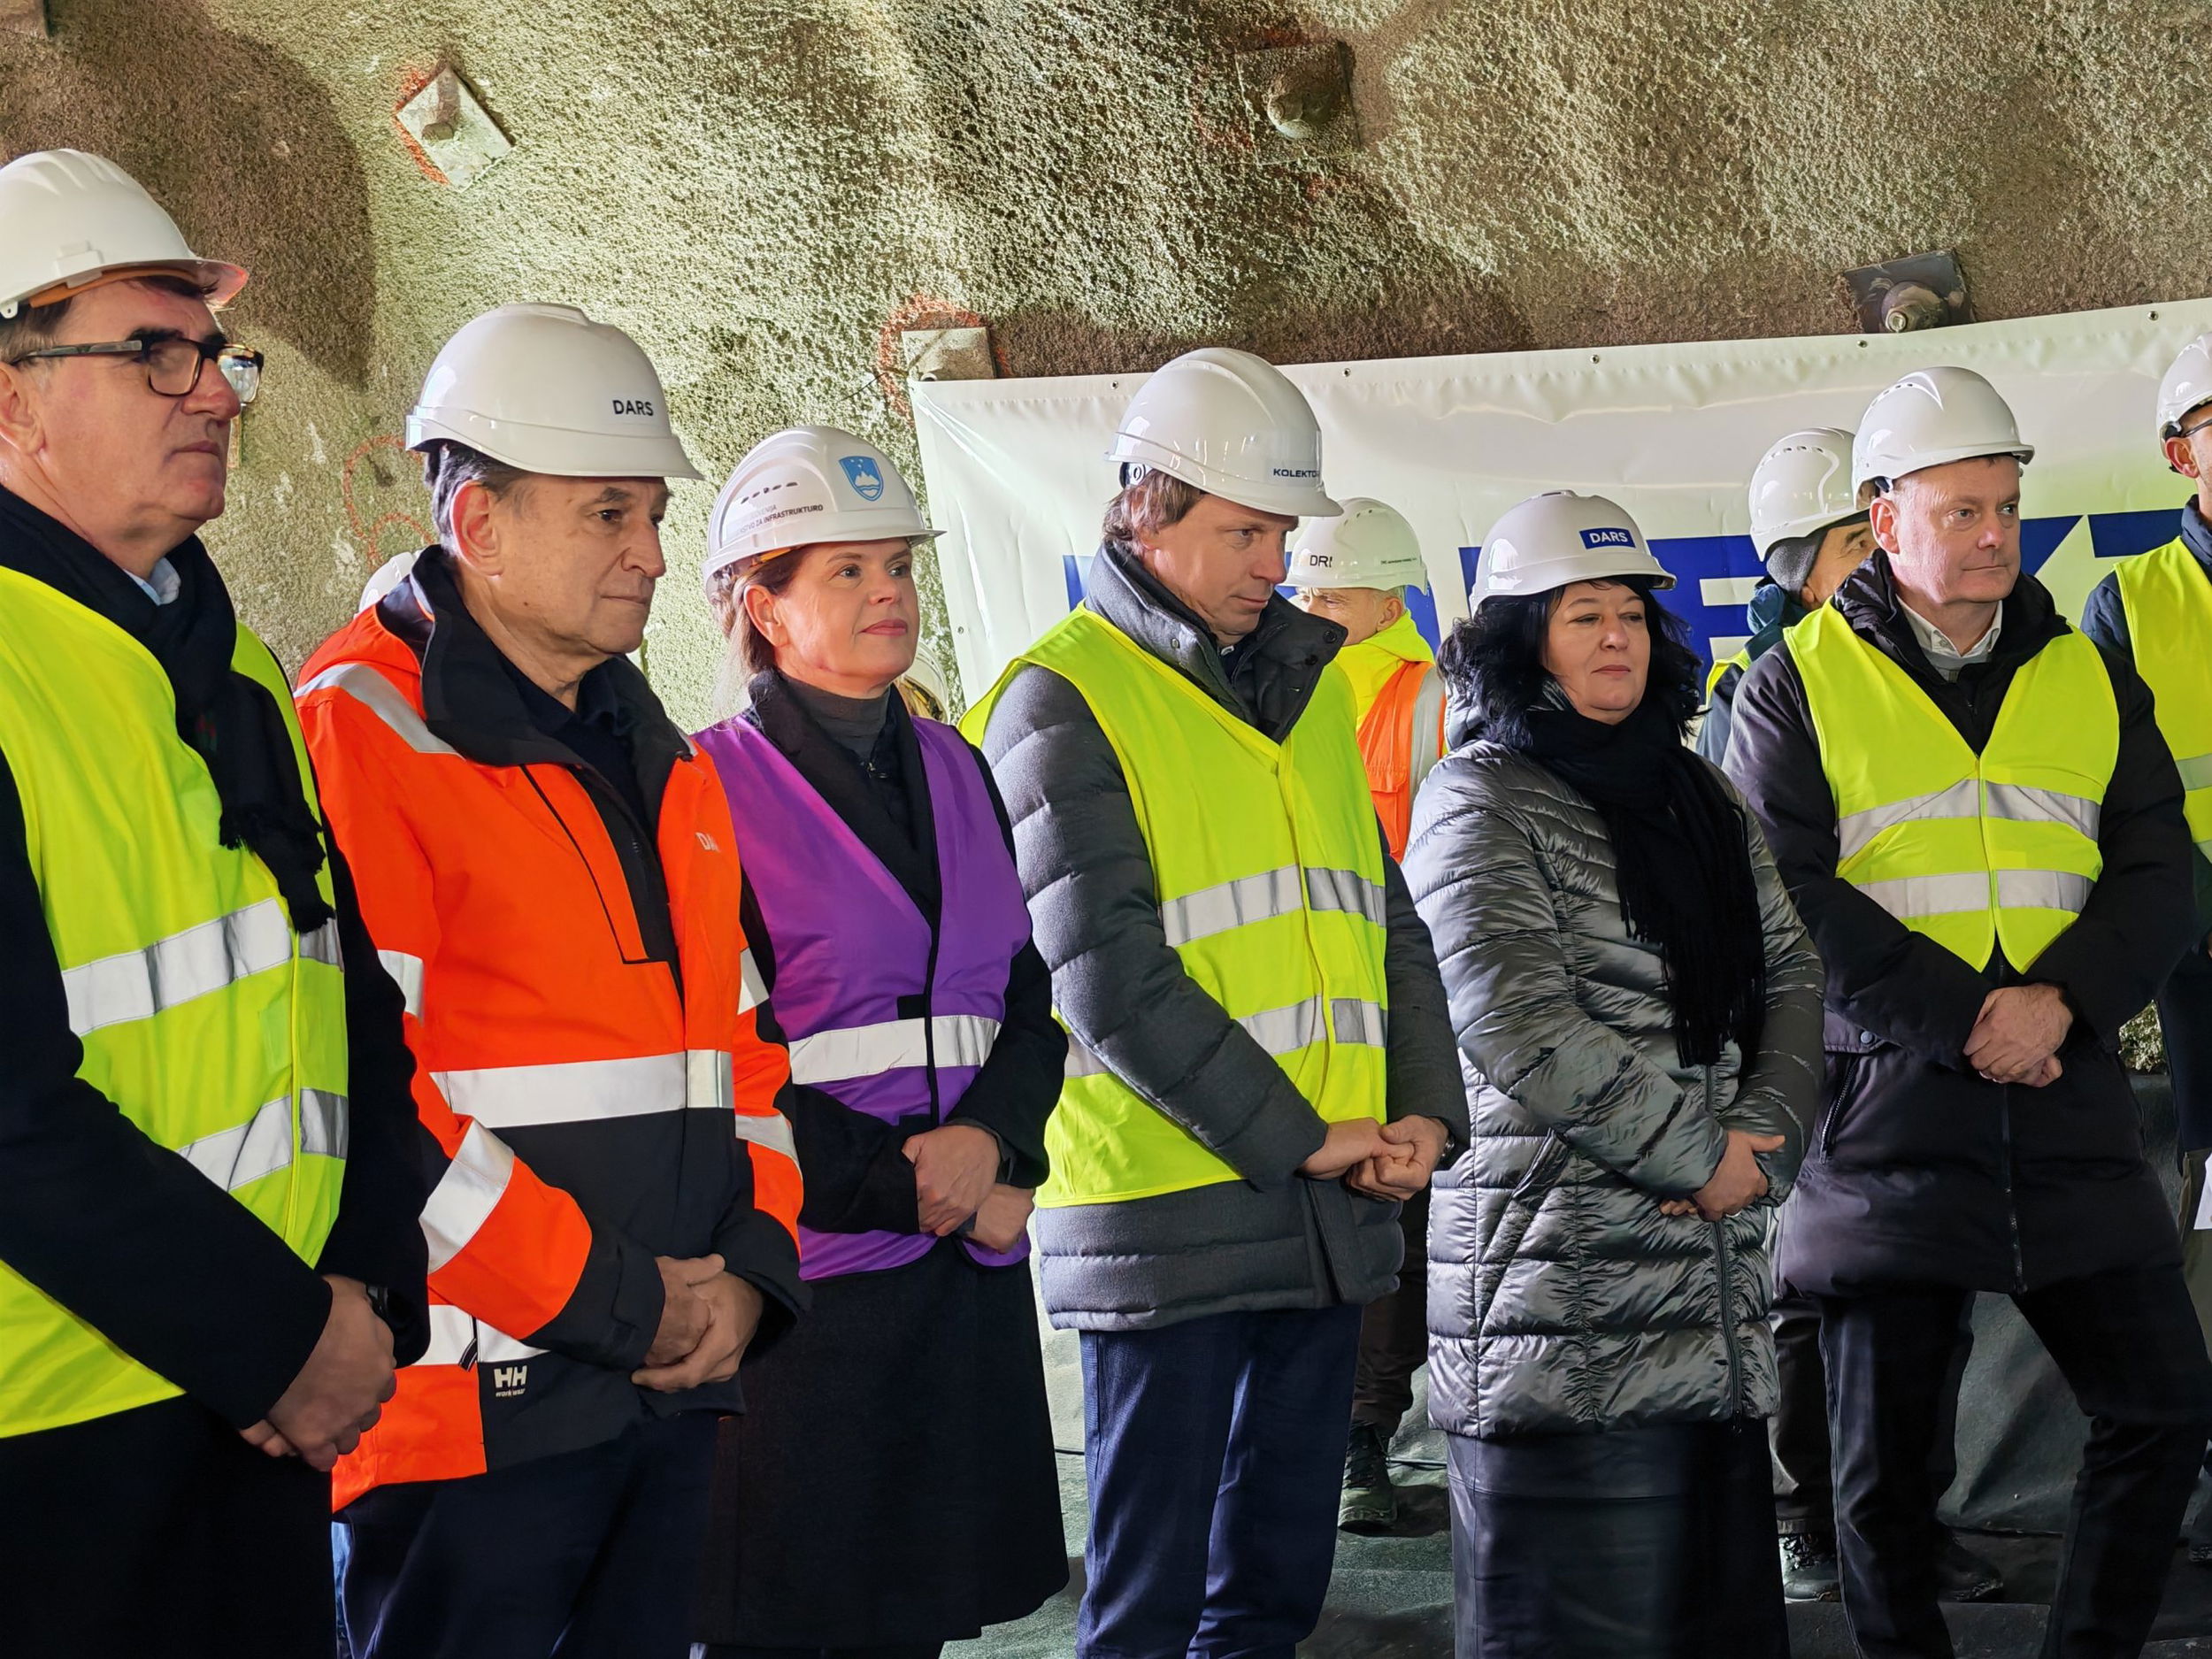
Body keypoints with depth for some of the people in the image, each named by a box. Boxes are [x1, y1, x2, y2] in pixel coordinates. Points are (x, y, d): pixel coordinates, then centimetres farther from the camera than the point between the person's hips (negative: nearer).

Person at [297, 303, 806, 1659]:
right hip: (473, 1396, -8)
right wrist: (609, 1298, -16)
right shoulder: (361, 735, -10)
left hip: (675, 1383, 8)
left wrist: (749, 1269, 3)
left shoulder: (659, 756, 17)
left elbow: (738, 1032, 19)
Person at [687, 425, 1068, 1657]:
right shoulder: (712, 790, -5)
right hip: (805, 1272, -5)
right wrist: (912, 1188, -12)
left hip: (969, 1273, 6)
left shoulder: (953, 771, 14)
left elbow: (1030, 1002, 11)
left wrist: (991, 1139, -9)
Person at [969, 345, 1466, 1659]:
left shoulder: (1307, 685, 15)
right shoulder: (1065, 700, -7)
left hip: (1333, 1211, 7)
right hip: (1168, 1213, -7)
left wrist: (1426, 1109, 1)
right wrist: (1302, 1138, -15)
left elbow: (1388, 923, 17)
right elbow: (1115, 982, -15)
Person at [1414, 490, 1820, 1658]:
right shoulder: (1481, 799, -5)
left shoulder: (1698, 796, 18)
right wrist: (1700, 1153, -12)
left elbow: (1789, 973, 13)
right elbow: (1517, 1023, -15)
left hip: (1718, 1271, 7)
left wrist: (1764, 1134, -5)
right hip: (1566, 1288, -7)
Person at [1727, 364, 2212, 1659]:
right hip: (1885, 1112, -3)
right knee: (1884, 1456, 4)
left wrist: (2060, 1000, -14)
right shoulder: (1800, 686, 1)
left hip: (2069, 1106, 3)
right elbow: (1790, 898, -8)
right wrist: (1964, 1017, -16)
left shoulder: (2089, 678, 12)